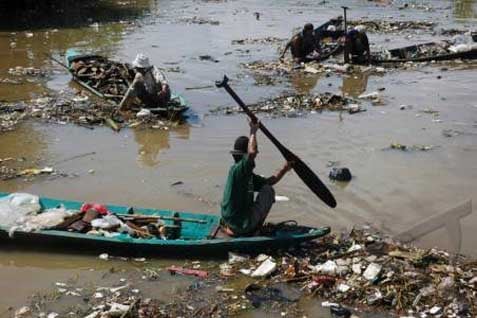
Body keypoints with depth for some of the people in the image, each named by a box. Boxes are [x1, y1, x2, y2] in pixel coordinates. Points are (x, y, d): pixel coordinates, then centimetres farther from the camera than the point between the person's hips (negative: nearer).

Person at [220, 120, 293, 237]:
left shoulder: (247, 174, 11)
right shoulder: (237, 169, -18)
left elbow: (268, 181, 21)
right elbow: (252, 152, -36)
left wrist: (284, 170, 10)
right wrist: (253, 131, -21)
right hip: (241, 226, -9)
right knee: (268, 191, -2)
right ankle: (254, 229, 2)